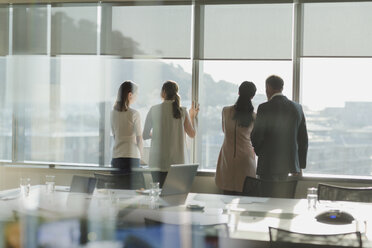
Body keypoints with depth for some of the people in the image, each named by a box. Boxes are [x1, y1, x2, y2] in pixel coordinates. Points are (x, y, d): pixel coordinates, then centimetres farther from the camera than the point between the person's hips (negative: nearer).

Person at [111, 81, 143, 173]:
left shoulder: (113, 113, 5)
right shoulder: (134, 114, -10)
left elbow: (114, 135, 11)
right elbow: (139, 138, -5)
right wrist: (140, 153, 10)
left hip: (116, 156, 5)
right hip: (131, 156, -5)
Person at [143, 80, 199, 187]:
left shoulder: (154, 110, -1)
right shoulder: (182, 111, 1)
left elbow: (145, 135, 6)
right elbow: (192, 134, 11)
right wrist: (192, 116, 25)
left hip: (159, 161, -1)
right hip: (178, 161, 1)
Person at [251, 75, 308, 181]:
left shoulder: (264, 108, -11)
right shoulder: (297, 108, 6)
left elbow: (256, 136, -11)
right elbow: (303, 139, 9)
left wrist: (259, 152, 11)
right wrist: (300, 166, 15)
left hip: (269, 164, -6)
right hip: (289, 162, 6)